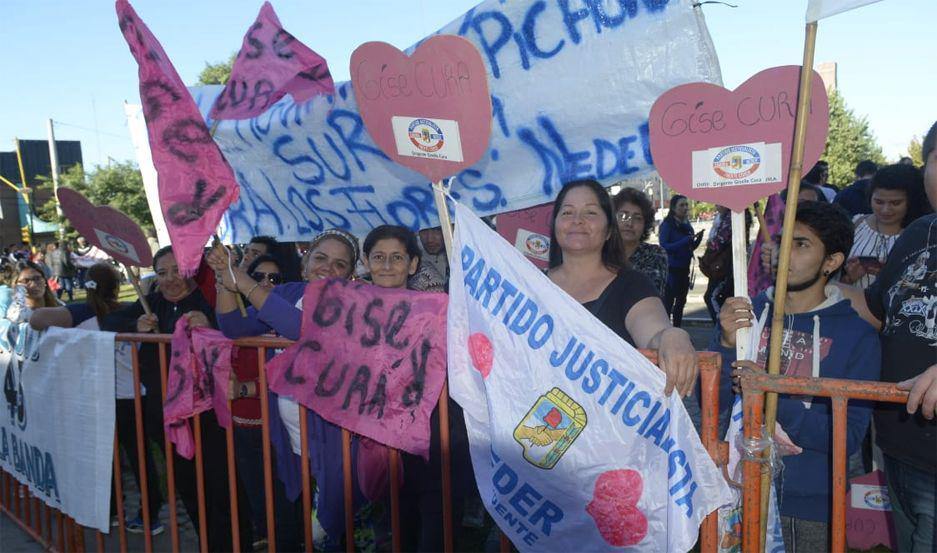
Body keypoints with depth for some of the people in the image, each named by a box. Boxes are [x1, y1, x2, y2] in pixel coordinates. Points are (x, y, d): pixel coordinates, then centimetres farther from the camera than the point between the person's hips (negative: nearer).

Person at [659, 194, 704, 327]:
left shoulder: (686, 225, 9)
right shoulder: (667, 224, -10)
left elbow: (690, 247, 16)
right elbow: (664, 246, -18)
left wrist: (698, 239, -4)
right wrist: (686, 240, -23)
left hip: (684, 269, 7)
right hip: (672, 269, -7)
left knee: (681, 301, 14)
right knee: (668, 302, -5)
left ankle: (677, 330, 24)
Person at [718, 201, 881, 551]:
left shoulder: (857, 335, -9)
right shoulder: (746, 312, -3)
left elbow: (848, 437, -13)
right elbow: (711, 402, -7)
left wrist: (774, 398, -27)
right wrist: (728, 345, -23)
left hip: (811, 507, -1)